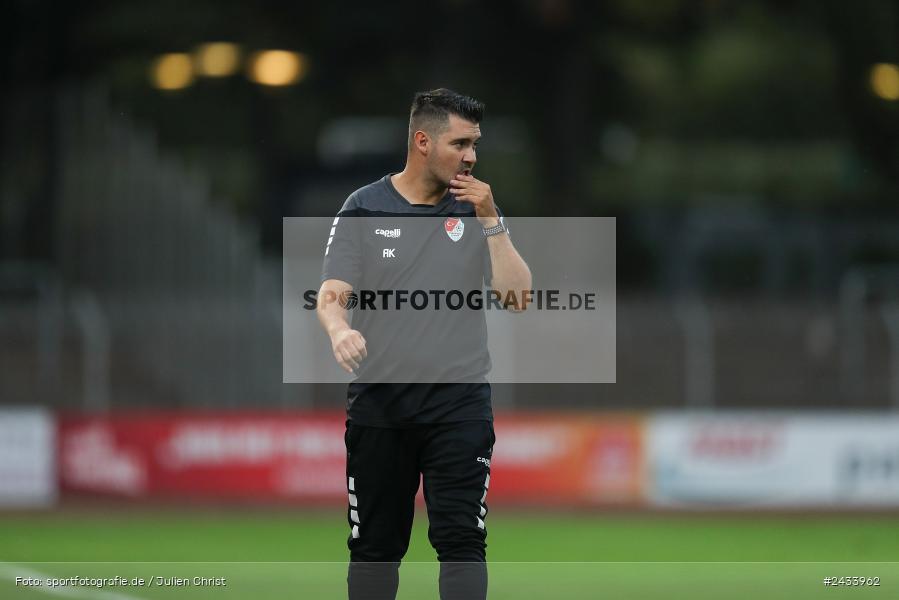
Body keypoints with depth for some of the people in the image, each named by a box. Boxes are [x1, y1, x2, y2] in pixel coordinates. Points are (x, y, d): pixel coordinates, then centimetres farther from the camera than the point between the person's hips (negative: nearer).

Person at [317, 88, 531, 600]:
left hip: (459, 402, 0)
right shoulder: (365, 209, 2)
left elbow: (519, 298, -2)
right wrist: (340, 329, -29)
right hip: (378, 400, 0)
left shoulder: (478, 212, 7)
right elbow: (332, 294, -6)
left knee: (462, 539, -10)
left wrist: (489, 221, -10)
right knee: (374, 544, 7)